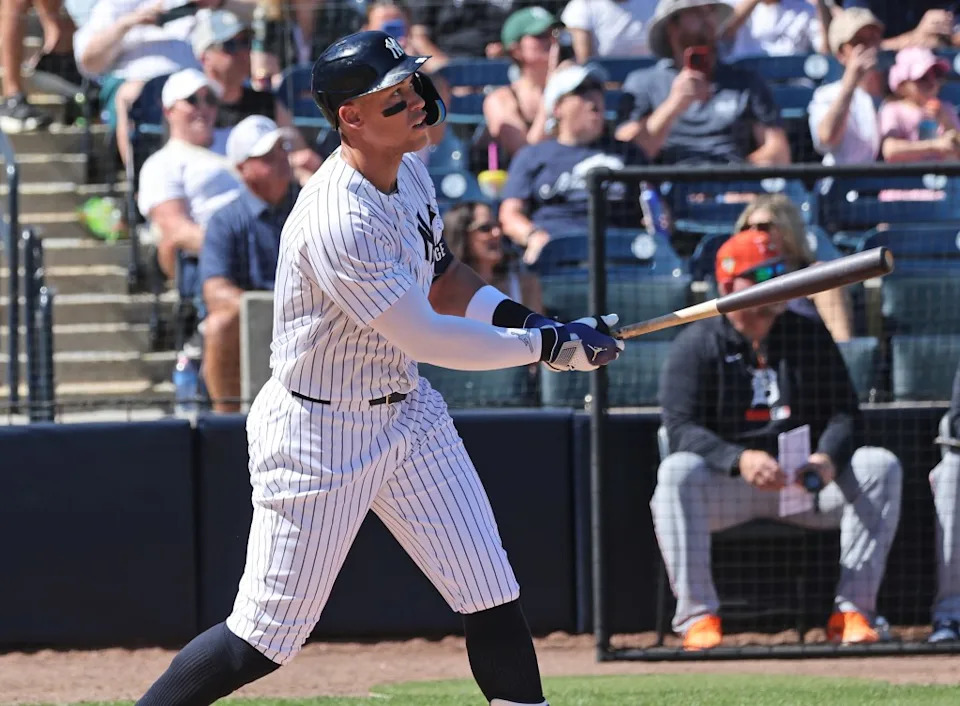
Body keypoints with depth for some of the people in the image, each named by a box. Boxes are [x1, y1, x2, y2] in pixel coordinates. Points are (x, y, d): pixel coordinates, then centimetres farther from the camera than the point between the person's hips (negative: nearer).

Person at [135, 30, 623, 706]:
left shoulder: (409, 170, 1)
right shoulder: (338, 219, -28)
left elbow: (440, 277, 17)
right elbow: (425, 337, -25)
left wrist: (521, 316, -1)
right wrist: (547, 345, -18)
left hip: (406, 411, 8)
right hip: (319, 432, -8)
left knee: (493, 597, 3)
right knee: (268, 637, -1)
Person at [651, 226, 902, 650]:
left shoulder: (809, 337, 9)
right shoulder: (696, 345, -1)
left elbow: (844, 413, 4)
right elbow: (681, 429, -12)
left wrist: (827, 458, -20)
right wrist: (739, 460, -31)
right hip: (725, 485, -3)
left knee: (880, 466, -20)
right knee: (676, 472, -34)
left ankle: (851, 611, -23)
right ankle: (698, 616, -33)